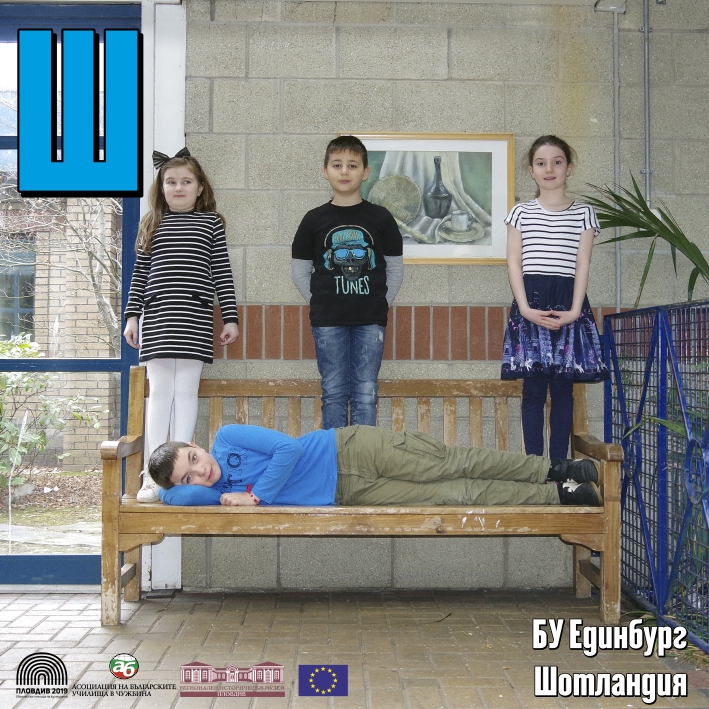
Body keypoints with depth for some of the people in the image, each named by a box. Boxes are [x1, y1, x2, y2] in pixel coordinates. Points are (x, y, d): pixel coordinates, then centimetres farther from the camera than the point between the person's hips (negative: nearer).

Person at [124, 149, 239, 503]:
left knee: (187, 390, 1)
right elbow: (140, 273, 12)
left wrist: (230, 317, 2)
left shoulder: (211, 222, 8)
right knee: (160, 391, 1)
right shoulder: (152, 224, 12)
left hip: (196, 318, -1)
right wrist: (132, 314, 5)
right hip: (157, 317, 1)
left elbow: (222, 272, 6)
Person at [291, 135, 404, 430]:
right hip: (327, 321, 0)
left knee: (365, 393, 3)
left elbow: (395, 268, 9)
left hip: (371, 320, 0)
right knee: (333, 393, 4)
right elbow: (300, 272, 8)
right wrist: (322, 304, 4)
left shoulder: (380, 218, 2)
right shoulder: (315, 219, 2)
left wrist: (381, 304, 5)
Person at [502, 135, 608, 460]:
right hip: (530, 303, 0)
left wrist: (574, 310, -9)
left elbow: (582, 265, 3)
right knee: (533, 388, -2)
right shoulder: (521, 213, 9)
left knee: (563, 389, 1)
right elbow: (514, 263, 3)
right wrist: (525, 308, -10)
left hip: (568, 304, 0)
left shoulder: (583, 213, 9)